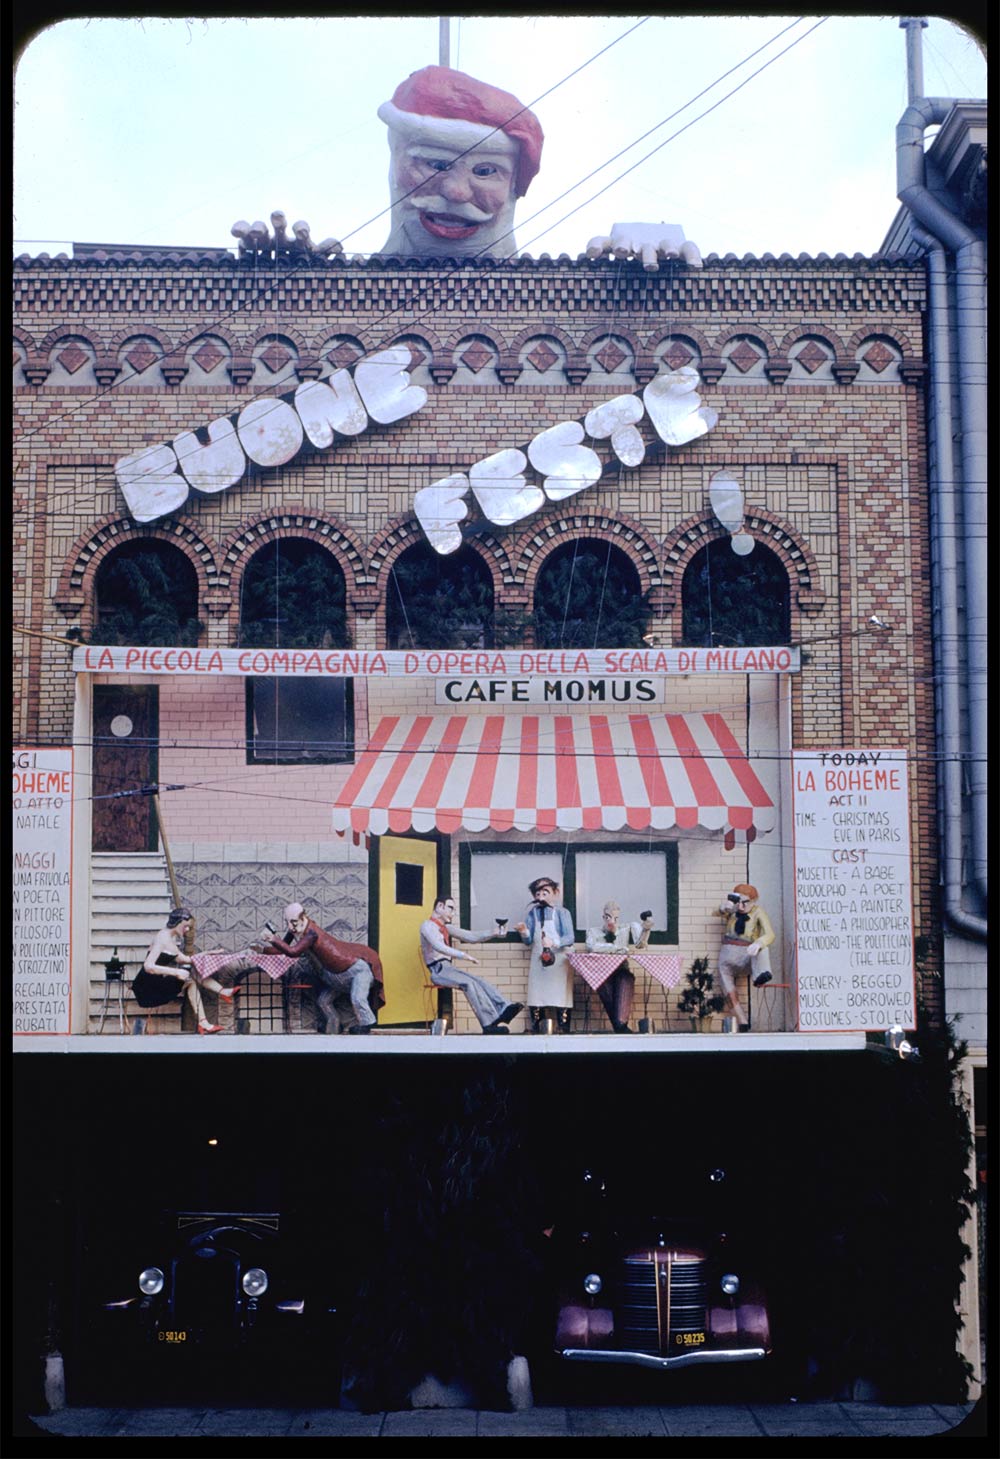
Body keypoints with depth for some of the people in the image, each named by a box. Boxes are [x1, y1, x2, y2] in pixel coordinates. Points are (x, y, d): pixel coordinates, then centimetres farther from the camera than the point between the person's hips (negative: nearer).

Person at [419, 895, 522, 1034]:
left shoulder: (446, 927, 21)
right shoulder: (428, 926, -5)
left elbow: (470, 936, 18)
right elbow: (438, 946, -24)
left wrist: (493, 933, 2)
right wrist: (464, 955, -34)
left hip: (449, 968, 8)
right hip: (439, 970, -8)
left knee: (480, 982, -17)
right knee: (469, 983, -29)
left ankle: (503, 1010, -37)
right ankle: (490, 1023, -37)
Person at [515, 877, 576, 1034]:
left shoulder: (562, 913, 0)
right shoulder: (532, 913, 9)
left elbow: (570, 938, -8)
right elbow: (529, 941, 9)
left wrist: (554, 943, -24)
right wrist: (524, 932, -12)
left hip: (558, 960, -3)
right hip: (538, 961, 3)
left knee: (561, 996, -6)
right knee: (536, 998, 0)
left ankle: (564, 1030, -1)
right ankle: (536, 1029, 6)